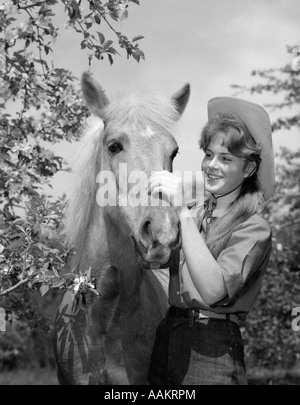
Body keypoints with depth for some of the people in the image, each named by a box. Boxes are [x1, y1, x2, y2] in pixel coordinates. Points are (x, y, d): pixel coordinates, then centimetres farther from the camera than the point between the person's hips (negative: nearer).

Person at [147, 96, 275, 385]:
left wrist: (182, 212, -27)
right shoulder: (197, 213, 7)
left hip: (211, 350, -6)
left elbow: (214, 290, -26)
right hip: (166, 337, 6)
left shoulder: (254, 229, -11)